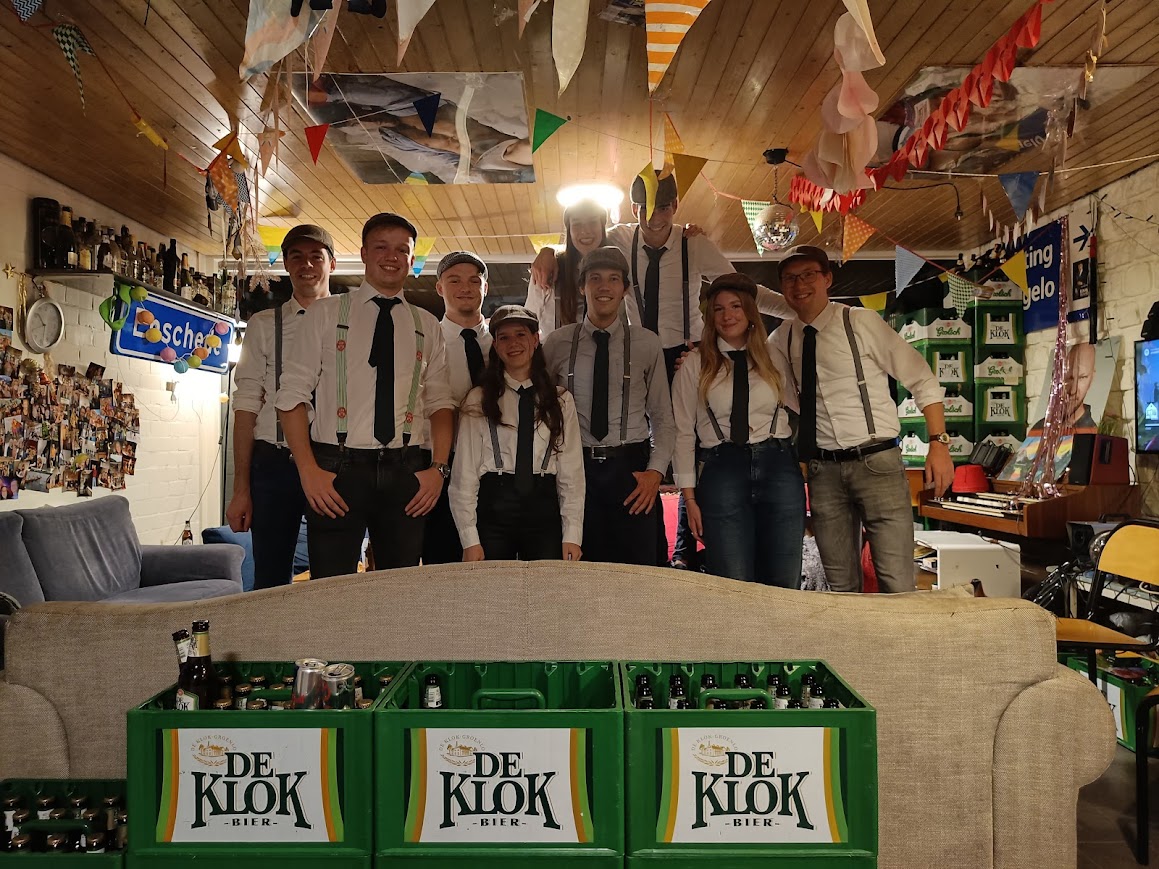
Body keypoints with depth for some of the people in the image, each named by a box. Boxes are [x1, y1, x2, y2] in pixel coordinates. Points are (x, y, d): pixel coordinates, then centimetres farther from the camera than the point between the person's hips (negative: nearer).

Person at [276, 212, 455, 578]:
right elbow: (293, 392, 1)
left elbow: (440, 402, 12)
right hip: (337, 467, -2)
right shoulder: (325, 313, 6)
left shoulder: (427, 325, 14)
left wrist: (439, 467, -3)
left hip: (406, 471, 2)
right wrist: (308, 470, -9)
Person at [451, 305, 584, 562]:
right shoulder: (478, 401, 4)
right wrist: (470, 540, -6)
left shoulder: (561, 401, 9)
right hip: (493, 509, -1)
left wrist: (572, 536, -3)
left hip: (544, 510, 1)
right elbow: (464, 473, 0)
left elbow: (572, 472, 5)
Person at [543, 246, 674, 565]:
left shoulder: (647, 344, 5)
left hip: (632, 468, 0)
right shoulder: (558, 343, 6)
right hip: (576, 468, 0)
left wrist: (656, 470, -5)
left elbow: (663, 417, 7)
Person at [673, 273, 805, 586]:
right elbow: (683, 433, 3)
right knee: (734, 587, -2)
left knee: (784, 584, 5)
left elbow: (795, 412, 16)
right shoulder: (694, 366, 5)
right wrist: (690, 498, -1)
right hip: (722, 471, -2)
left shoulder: (773, 360, 13)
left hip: (779, 468, 2)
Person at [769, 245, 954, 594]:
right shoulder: (782, 340, 9)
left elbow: (922, 380, 0)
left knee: (897, 586, -8)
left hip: (877, 463, -3)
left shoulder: (861, 323, -2)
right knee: (841, 585, 9)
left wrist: (939, 443, -8)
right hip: (823, 470, 4)